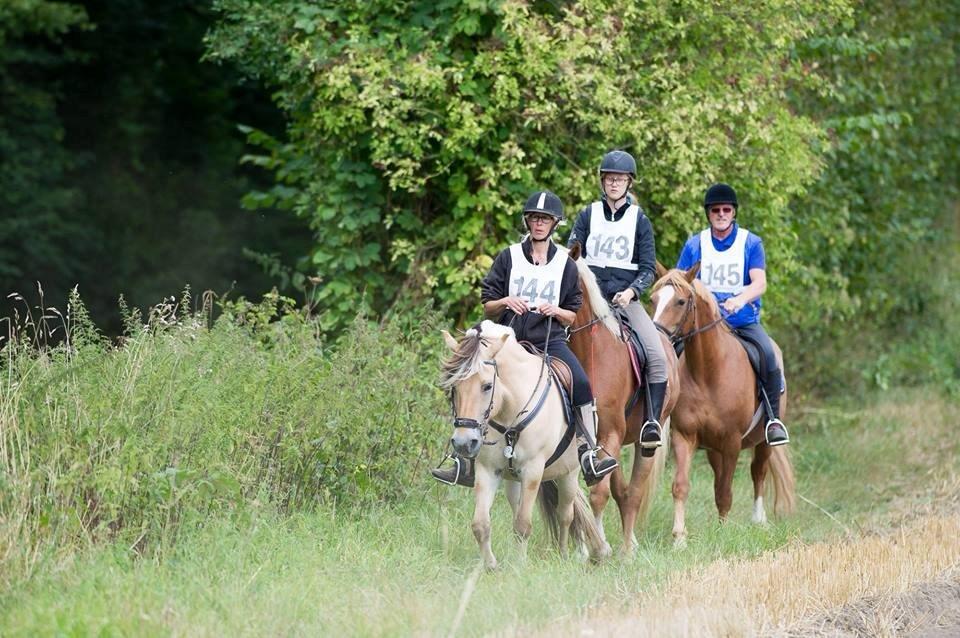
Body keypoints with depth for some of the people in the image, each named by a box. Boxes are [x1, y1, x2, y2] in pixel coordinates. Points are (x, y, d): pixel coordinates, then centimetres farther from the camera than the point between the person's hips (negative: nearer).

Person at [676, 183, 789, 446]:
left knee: (767, 353, -29)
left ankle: (773, 418, -16)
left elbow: (759, 282, -11)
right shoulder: (695, 245, 7)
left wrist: (740, 299, -32)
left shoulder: (751, 243, 2)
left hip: (745, 321, -2)